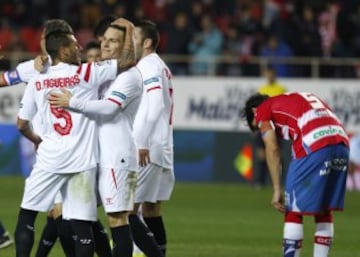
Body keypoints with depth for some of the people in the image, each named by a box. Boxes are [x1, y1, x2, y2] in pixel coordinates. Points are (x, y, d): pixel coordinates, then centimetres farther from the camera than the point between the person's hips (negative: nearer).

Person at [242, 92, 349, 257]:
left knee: (293, 211, 5)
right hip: (342, 141, 6)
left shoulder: (263, 110, 17)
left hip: (313, 146, -6)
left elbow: (272, 149, 6)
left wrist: (277, 189, 4)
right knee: (324, 211, 16)